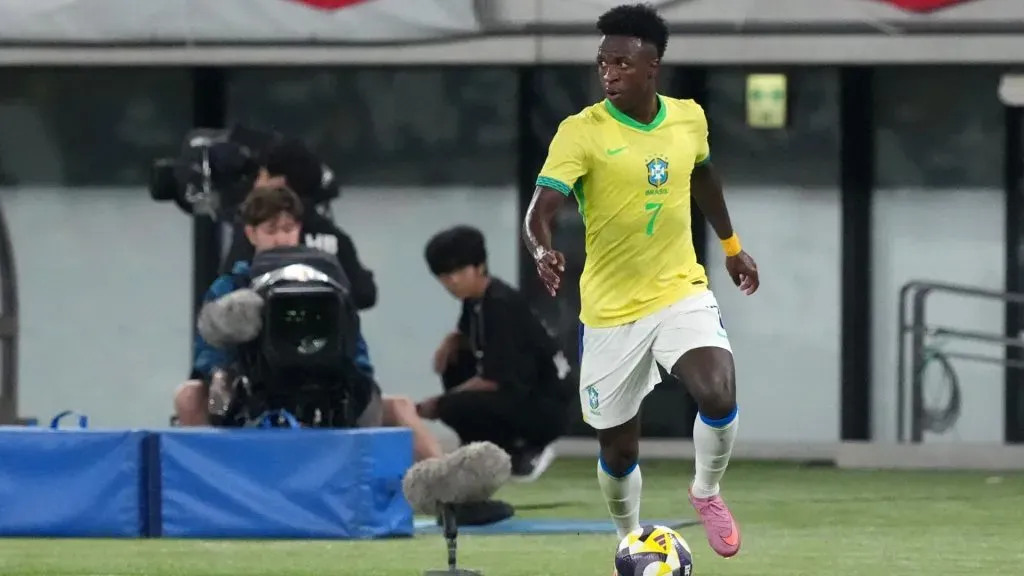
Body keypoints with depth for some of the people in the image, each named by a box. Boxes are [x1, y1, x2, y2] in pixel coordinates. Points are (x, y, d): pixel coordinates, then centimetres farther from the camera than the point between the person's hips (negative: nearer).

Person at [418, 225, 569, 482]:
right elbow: (467, 336, 27)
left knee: (454, 409, -25)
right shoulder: (474, 298, 5)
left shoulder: (500, 304, -21)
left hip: (547, 406, -10)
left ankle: (526, 451, -3)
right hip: (517, 392, 10)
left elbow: (494, 379, -23)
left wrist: (439, 403, -14)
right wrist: (450, 343, 3)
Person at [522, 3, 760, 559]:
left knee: (719, 397, -25)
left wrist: (731, 245, 29)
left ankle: (706, 492, 6)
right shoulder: (581, 132, -15)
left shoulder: (689, 118, -2)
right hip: (610, 310, -1)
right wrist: (542, 249, -46)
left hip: (681, 290, 1)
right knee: (619, 449, 7)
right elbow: (540, 210, -24)